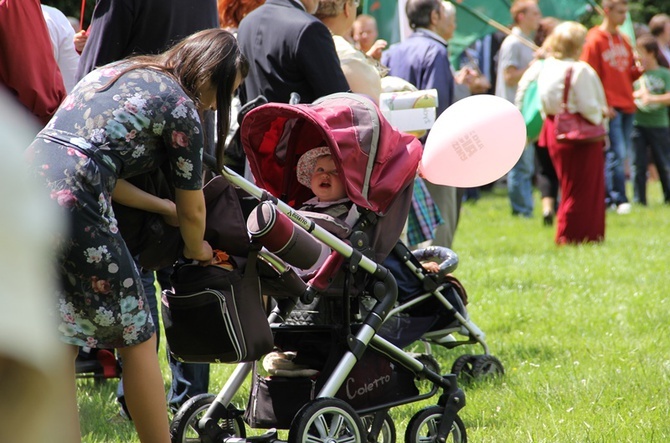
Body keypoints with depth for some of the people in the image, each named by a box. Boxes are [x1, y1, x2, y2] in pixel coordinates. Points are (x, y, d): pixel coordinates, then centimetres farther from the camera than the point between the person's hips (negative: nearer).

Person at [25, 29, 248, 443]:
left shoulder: (115, 72, 24)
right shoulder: (181, 108, 3)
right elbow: (193, 211, 11)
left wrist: (165, 206, 29)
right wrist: (197, 250, 32)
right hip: (70, 208, -7)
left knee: (58, 346, 15)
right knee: (137, 338, 9)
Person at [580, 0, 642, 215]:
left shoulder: (624, 40, 14)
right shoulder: (595, 40, -7)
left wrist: (639, 68, -2)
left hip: (627, 106, 7)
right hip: (610, 107, -7)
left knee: (622, 154, 8)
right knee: (616, 153, -12)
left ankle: (608, 196, 15)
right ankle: (619, 199, -9)